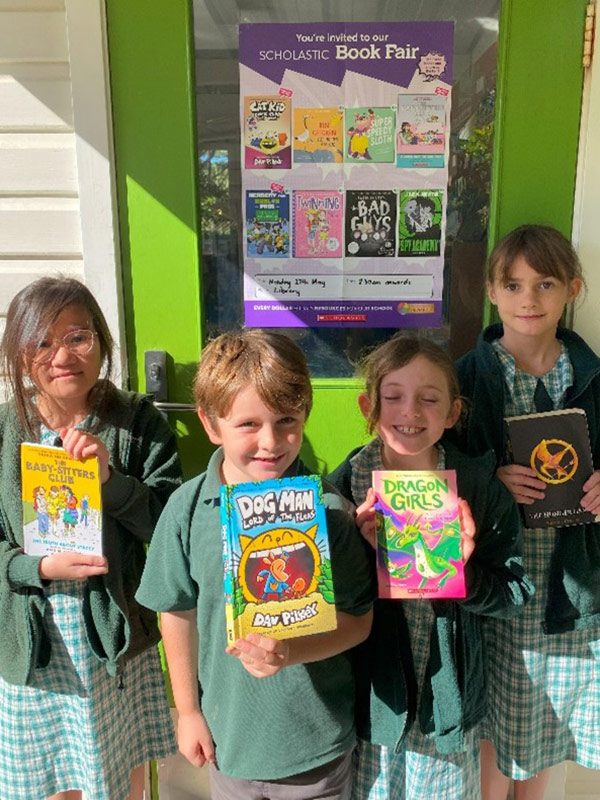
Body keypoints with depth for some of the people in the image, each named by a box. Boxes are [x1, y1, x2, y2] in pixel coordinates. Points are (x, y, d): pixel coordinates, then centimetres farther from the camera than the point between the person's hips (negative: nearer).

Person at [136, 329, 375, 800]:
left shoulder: (328, 510, -18)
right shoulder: (188, 509, -13)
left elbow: (358, 620, -10)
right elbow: (178, 612, -1)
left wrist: (291, 652, -26)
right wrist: (187, 710, 6)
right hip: (230, 737, 2)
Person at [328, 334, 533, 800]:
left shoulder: (480, 488, -11)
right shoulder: (344, 486, -13)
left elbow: (516, 594, -7)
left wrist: (464, 575, -25)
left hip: (450, 698, 1)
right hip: (368, 696, 0)